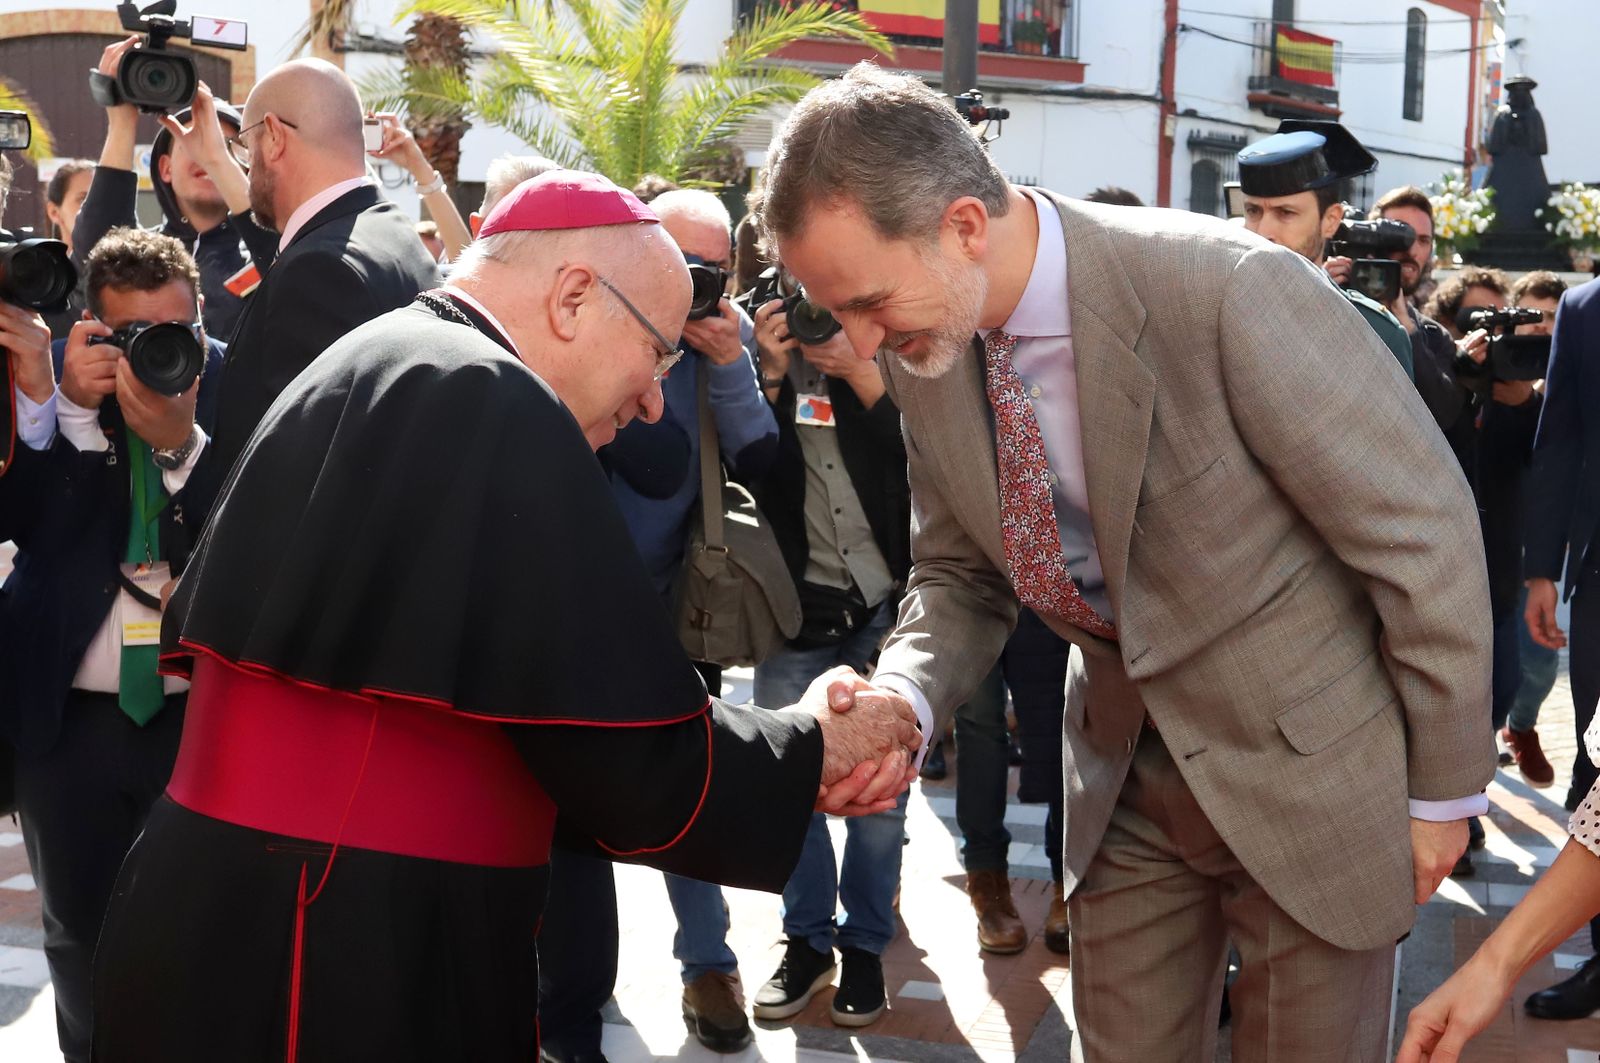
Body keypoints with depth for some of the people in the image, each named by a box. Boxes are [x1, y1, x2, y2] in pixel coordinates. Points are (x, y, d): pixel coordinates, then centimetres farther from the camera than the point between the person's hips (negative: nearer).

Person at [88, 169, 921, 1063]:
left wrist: (787, 755, 7)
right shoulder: (489, 405, -17)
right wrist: (812, 749, 0)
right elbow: (639, 767, -18)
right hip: (350, 967, -9)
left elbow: (546, 715, 11)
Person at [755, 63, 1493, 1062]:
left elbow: (1422, 529, -19)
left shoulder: (1228, 287, -28)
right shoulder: (928, 356, -8)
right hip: (1126, 776, 5)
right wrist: (900, 701, -17)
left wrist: (1444, 787, -10)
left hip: (1309, 767, -5)